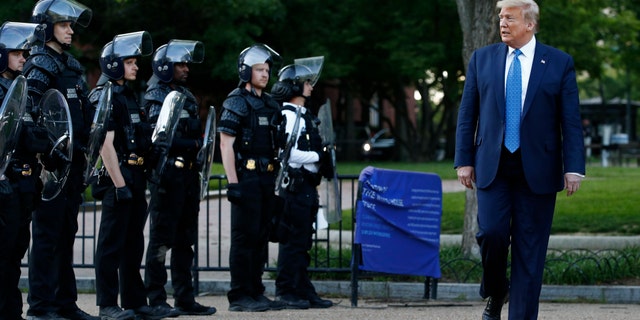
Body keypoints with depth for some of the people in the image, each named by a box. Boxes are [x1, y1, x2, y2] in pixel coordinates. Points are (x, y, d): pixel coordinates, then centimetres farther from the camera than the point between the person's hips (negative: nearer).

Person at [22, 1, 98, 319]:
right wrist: (40, 155, -23)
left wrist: (82, 162, 21)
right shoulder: (41, 65, -10)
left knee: (67, 233, 12)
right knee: (47, 234, -6)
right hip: (51, 162, -9)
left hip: (72, 161, 9)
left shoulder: (72, 65, 18)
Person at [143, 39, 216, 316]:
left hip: (188, 175, 8)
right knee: (162, 239, -5)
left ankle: (185, 299, 15)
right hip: (167, 175, -8)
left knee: (185, 240, 10)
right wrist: (194, 143, -13)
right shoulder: (155, 97, -7)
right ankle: (156, 300, -2)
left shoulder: (187, 97, 18)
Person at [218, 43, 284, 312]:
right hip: (246, 177, -7)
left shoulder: (270, 104, 17)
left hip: (268, 178, 7)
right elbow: (226, 144, -11)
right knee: (244, 237, -6)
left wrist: (279, 179, 15)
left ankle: (256, 292, 16)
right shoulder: (236, 102, -6)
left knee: (261, 237, 10)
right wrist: (233, 183, -18)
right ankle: (239, 296, -3)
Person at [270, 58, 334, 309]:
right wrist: (318, 156, -13)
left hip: (307, 186, 10)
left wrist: (324, 160, 10)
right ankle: (286, 291, -2)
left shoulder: (306, 115, 19)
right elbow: (288, 153, -21)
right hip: (294, 184, -10)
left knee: (303, 241, 12)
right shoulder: (288, 115, -12)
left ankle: (303, 291, 16)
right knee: (293, 240, -7)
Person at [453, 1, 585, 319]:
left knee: (530, 249, 0)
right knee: (491, 233, -14)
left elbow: (571, 121, 0)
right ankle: (495, 294, 13)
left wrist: (573, 168, -8)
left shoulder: (559, 63, 2)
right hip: (492, 167, 1)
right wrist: (463, 160, 2)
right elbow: (467, 114, 9)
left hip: (537, 170, -1)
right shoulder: (482, 59, 7)